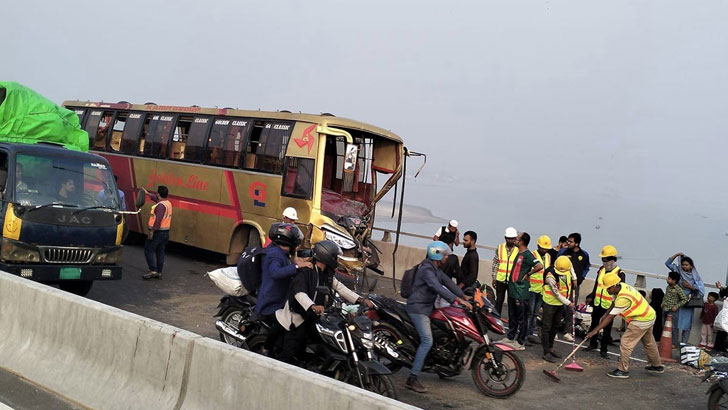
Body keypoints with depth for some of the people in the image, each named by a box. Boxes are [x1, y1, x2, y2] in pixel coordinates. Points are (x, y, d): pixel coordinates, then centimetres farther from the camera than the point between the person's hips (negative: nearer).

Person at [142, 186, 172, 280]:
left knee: (148, 250, -3)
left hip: (158, 232, -9)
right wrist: (148, 193, 43)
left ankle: (153, 271, -10)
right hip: (166, 232, 9)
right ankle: (159, 273, 16)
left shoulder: (161, 205, -19)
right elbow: (156, 198, 32)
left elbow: (158, 220, -27)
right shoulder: (168, 203, 12)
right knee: (160, 252, 13)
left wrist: (152, 231, -27)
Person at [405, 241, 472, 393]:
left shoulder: (436, 270, 15)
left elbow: (448, 283, 16)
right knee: (427, 341, -18)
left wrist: (464, 297, 7)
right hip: (418, 309, -11)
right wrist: (458, 300, -37)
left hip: (427, 307, 11)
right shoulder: (427, 269, -18)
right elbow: (438, 288, -30)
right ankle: (412, 379, -19)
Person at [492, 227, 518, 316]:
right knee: (499, 300, 12)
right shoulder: (500, 248, 2)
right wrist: (494, 278, 4)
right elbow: (495, 263, 7)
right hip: (500, 279, 2)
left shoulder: (519, 249, -4)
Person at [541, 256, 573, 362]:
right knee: (546, 328, -1)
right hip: (550, 303, -7)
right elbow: (556, 293, -23)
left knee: (554, 326, 18)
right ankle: (546, 353, 3)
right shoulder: (550, 276, -28)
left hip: (561, 303, 7)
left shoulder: (568, 271, -8)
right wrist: (568, 303, -16)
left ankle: (550, 348, 31)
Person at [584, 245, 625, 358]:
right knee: (594, 324, 16)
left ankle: (603, 349, 15)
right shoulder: (601, 270, 6)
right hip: (597, 303, 6)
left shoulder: (619, 273, -12)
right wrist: (591, 297, 15)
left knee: (607, 328, 5)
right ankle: (592, 344, 32)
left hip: (609, 306, -6)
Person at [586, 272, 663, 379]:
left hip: (641, 321, -10)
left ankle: (622, 370, -1)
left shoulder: (623, 298, -31)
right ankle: (657, 366, 43)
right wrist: (605, 315, -2)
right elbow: (614, 304, 11)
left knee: (625, 343, -7)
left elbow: (610, 318, -28)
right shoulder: (622, 286, -6)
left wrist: (595, 330, -26)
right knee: (649, 343, 25)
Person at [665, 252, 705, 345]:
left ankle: (684, 342, 9)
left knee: (686, 323, 3)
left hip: (688, 302, -1)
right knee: (675, 322, -1)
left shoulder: (695, 276, 0)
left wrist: (690, 287, -15)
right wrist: (677, 255, -5)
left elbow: (701, 289, -3)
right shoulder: (678, 271, 3)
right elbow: (668, 263, 3)